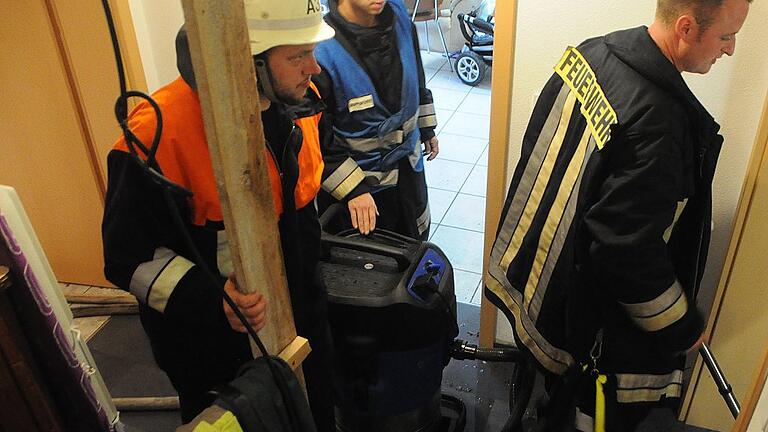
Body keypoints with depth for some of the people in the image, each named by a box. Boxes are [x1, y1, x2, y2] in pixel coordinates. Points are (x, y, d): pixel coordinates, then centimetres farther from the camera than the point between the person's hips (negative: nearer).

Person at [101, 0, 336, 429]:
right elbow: (129, 256, -22)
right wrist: (212, 299, -34)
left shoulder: (297, 98, -7)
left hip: (305, 312, 6)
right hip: (216, 348, -6)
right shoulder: (161, 132, -29)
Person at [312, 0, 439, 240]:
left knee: (416, 241, 26)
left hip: (408, 164, 6)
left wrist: (426, 129, 17)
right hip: (356, 175, -5)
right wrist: (353, 190, -22)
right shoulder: (321, 53, -28)